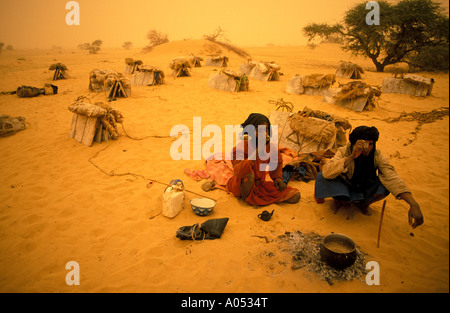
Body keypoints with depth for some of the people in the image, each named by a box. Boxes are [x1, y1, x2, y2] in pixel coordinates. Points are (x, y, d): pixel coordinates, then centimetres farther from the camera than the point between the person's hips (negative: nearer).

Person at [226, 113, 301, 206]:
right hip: (241, 185, -4)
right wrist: (258, 150, -41)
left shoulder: (272, 148, -9)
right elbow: (238, 173, -42)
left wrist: (277, 178, -5)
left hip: (260, 184, 5)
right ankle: (246, 197, -7)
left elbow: (276, 163, 15)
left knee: (295, 196, -7)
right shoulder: (241, 147, -24)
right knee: (248, 174, -39)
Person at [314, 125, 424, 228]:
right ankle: (339, 200, 2)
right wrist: (352, 157, -51)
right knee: (322, 177, -32)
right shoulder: (344, 152, -26)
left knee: (385, 185, -29)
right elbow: (326, 171, -43)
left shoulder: (377, 156, -19)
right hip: (344, 188, -2)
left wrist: (413, 204, -47)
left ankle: (363, 203, 3)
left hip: (365, 191, 2)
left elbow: (391, 177, -33)